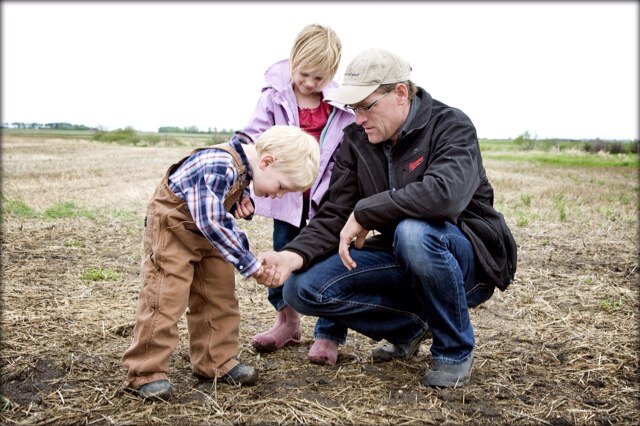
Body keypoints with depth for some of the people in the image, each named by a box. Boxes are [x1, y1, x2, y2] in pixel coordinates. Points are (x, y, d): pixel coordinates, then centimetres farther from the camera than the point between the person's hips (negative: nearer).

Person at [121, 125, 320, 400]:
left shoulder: (245, 163, -4)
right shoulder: (219, 168, -34)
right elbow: (211, 222, -36)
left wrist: (241, 200, -10)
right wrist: (247, 263, -29)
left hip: (207, 235, 9)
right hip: (171, 230, -9)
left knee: (220, 298, 10)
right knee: (165, 300, -9)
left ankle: (216, 362, 22)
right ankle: (145, 373, 2)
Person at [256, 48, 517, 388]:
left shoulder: (451, 127, -16)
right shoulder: (356, 140, 1)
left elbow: (444, 193, -37)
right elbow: (334, 215, -4)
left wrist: (364, 213, -28)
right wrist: (294, 255, -23)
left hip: (468, 258, -5)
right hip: (400, 259, 6)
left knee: (413, 231, -40)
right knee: (303, 288, -12)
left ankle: (455, 352, -13)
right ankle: (410, 328, 8)